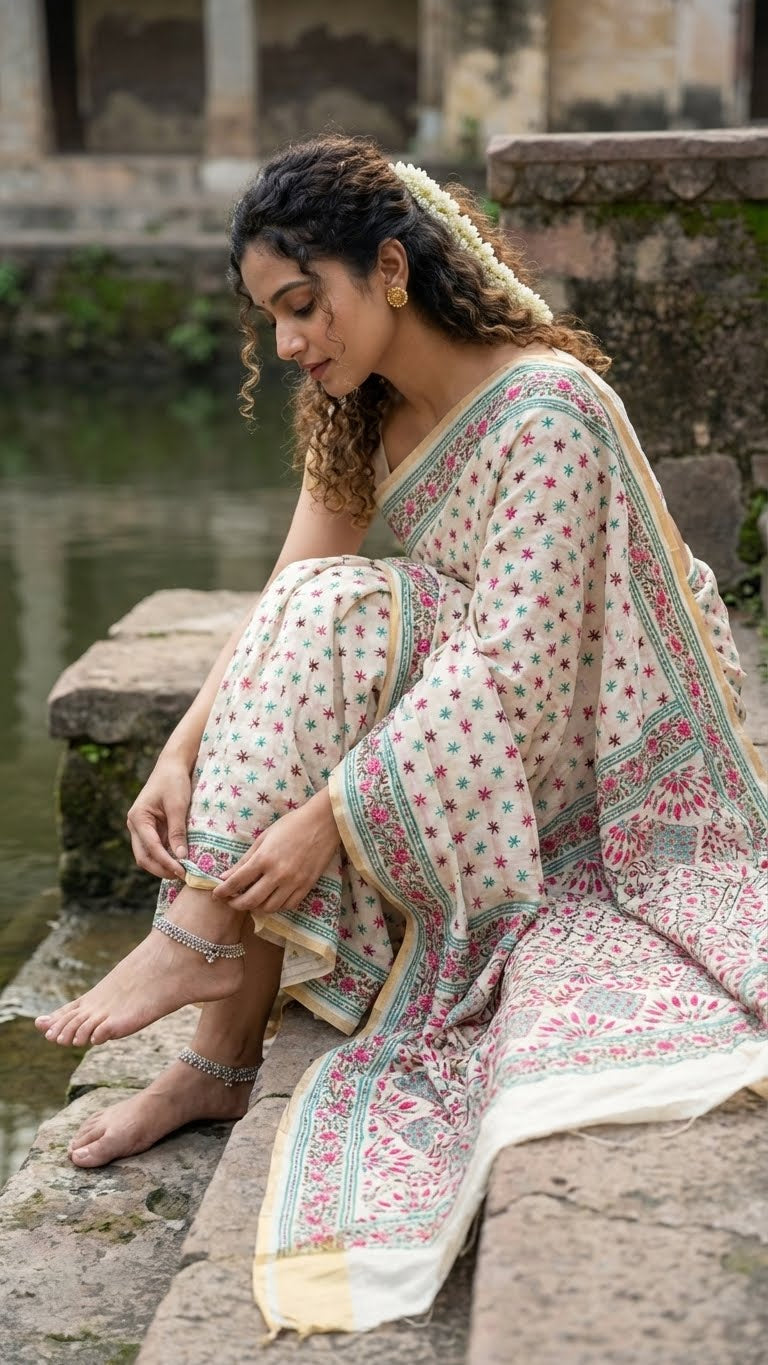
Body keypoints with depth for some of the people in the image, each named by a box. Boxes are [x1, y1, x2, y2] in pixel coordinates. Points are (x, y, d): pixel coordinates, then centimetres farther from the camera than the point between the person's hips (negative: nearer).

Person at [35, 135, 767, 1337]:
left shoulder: (544, 411, -25)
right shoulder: (360, 414, 1)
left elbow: (510, 668, -32)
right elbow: (276, 605, -6)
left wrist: (326, 815, -37)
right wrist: (184, 754, -22)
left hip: (597, 745, -8)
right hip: (463, 760, 8)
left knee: (330, 624, -26)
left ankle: (205, 936, -23)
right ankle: (222, 1052, -15)